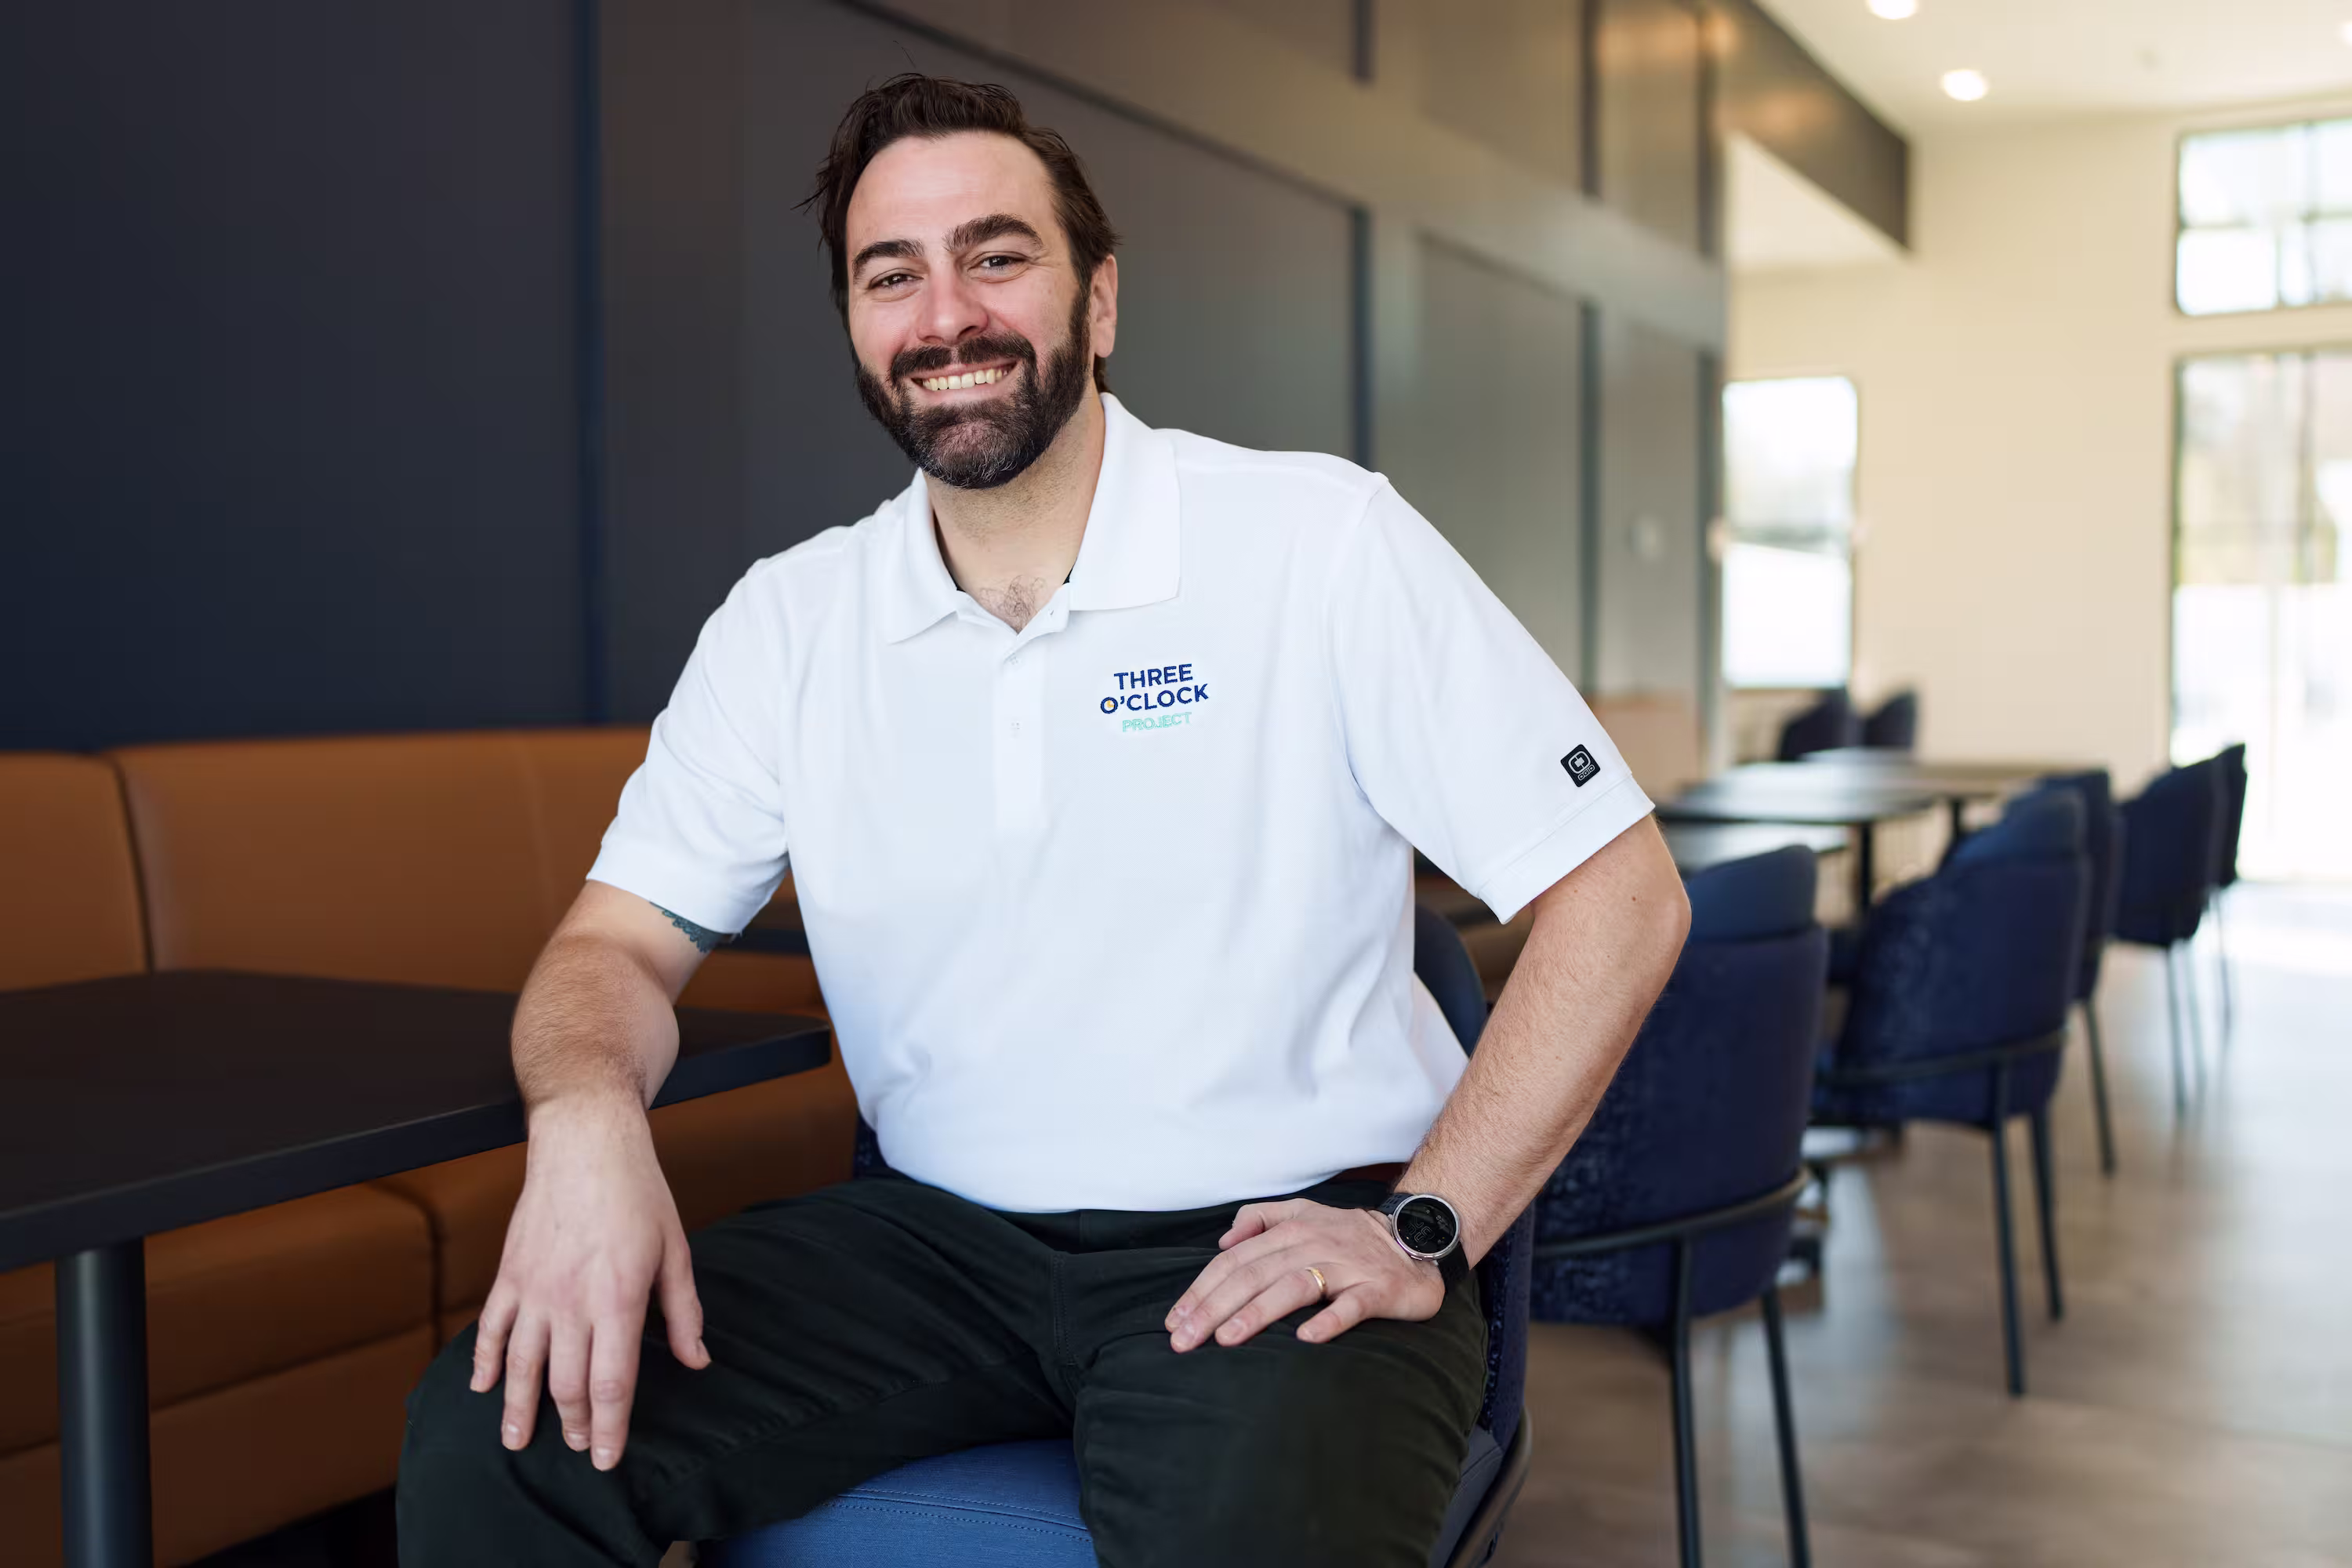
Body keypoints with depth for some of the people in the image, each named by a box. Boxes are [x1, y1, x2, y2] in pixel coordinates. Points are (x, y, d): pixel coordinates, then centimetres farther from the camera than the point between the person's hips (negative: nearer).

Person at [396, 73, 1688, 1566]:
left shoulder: (1322, 538, -7)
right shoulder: (790, 621, 5)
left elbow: (1621, 892, -7)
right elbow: (622, 939, 6)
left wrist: (1426, 1230, -13)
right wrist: (588, 1114, -18)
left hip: (1275, 1240, -3)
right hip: (940, 1234, 4)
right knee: (500, 1437, -15)